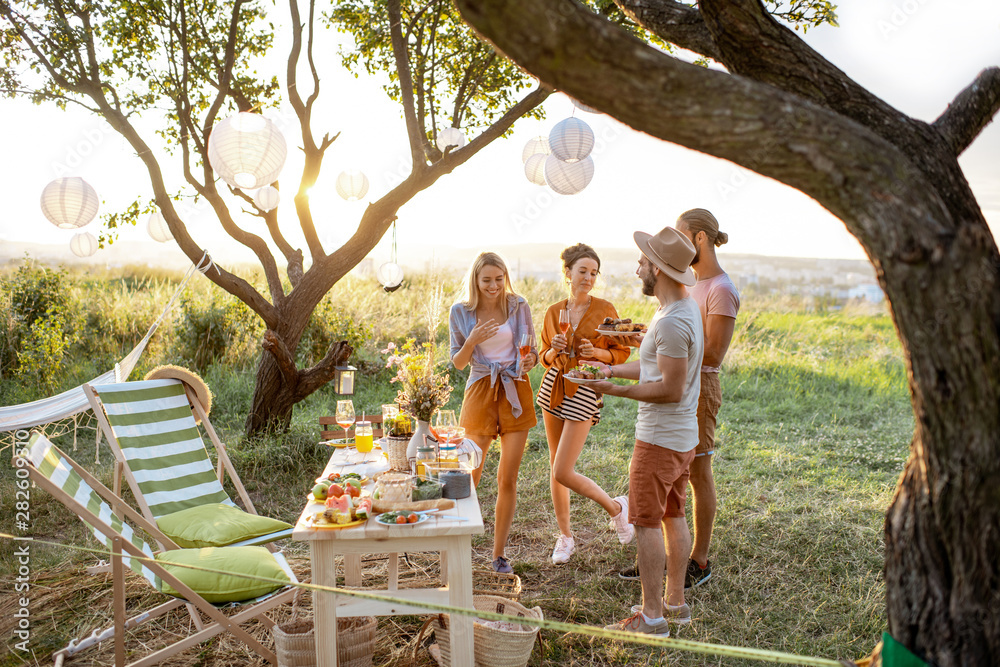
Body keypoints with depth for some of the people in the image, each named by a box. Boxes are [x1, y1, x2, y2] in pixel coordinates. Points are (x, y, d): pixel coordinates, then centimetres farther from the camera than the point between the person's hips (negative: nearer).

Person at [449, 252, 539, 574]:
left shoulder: (518, 306, 0)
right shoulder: (460, 312, 0)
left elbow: (531, 350, 8)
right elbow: (458, 363, 3)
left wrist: (529, 361, -15)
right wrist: (472, 340, -16)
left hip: (515, 392, 1)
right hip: (480, 393, -1)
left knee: (507, 479, 4)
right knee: (470, 477, 0)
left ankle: (499, 554, 18)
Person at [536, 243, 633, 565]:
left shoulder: (604, 309, -5)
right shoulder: (554, 312, 5)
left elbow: (622, 352, 2)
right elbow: (544, 357, 12)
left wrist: (598, 352, -16)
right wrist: (554, 350, -10)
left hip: (585, 392, -4)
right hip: (554, 388, 5)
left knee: (563, 473, -8)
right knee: (554, 468, 10)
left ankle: (616, 507, 18)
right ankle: (565, 536, 27)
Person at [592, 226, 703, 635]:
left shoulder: (673, 322, -24)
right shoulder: (686, 309, 10)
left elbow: (670, 388, -25)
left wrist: (616, 391, -21)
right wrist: (613, 369, 14)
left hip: (660, 439, -10)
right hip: (683, 435, 10)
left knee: (647, 523, -1)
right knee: (673, 517, 17)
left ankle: (652, 617, 8)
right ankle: (675, 602, 29)